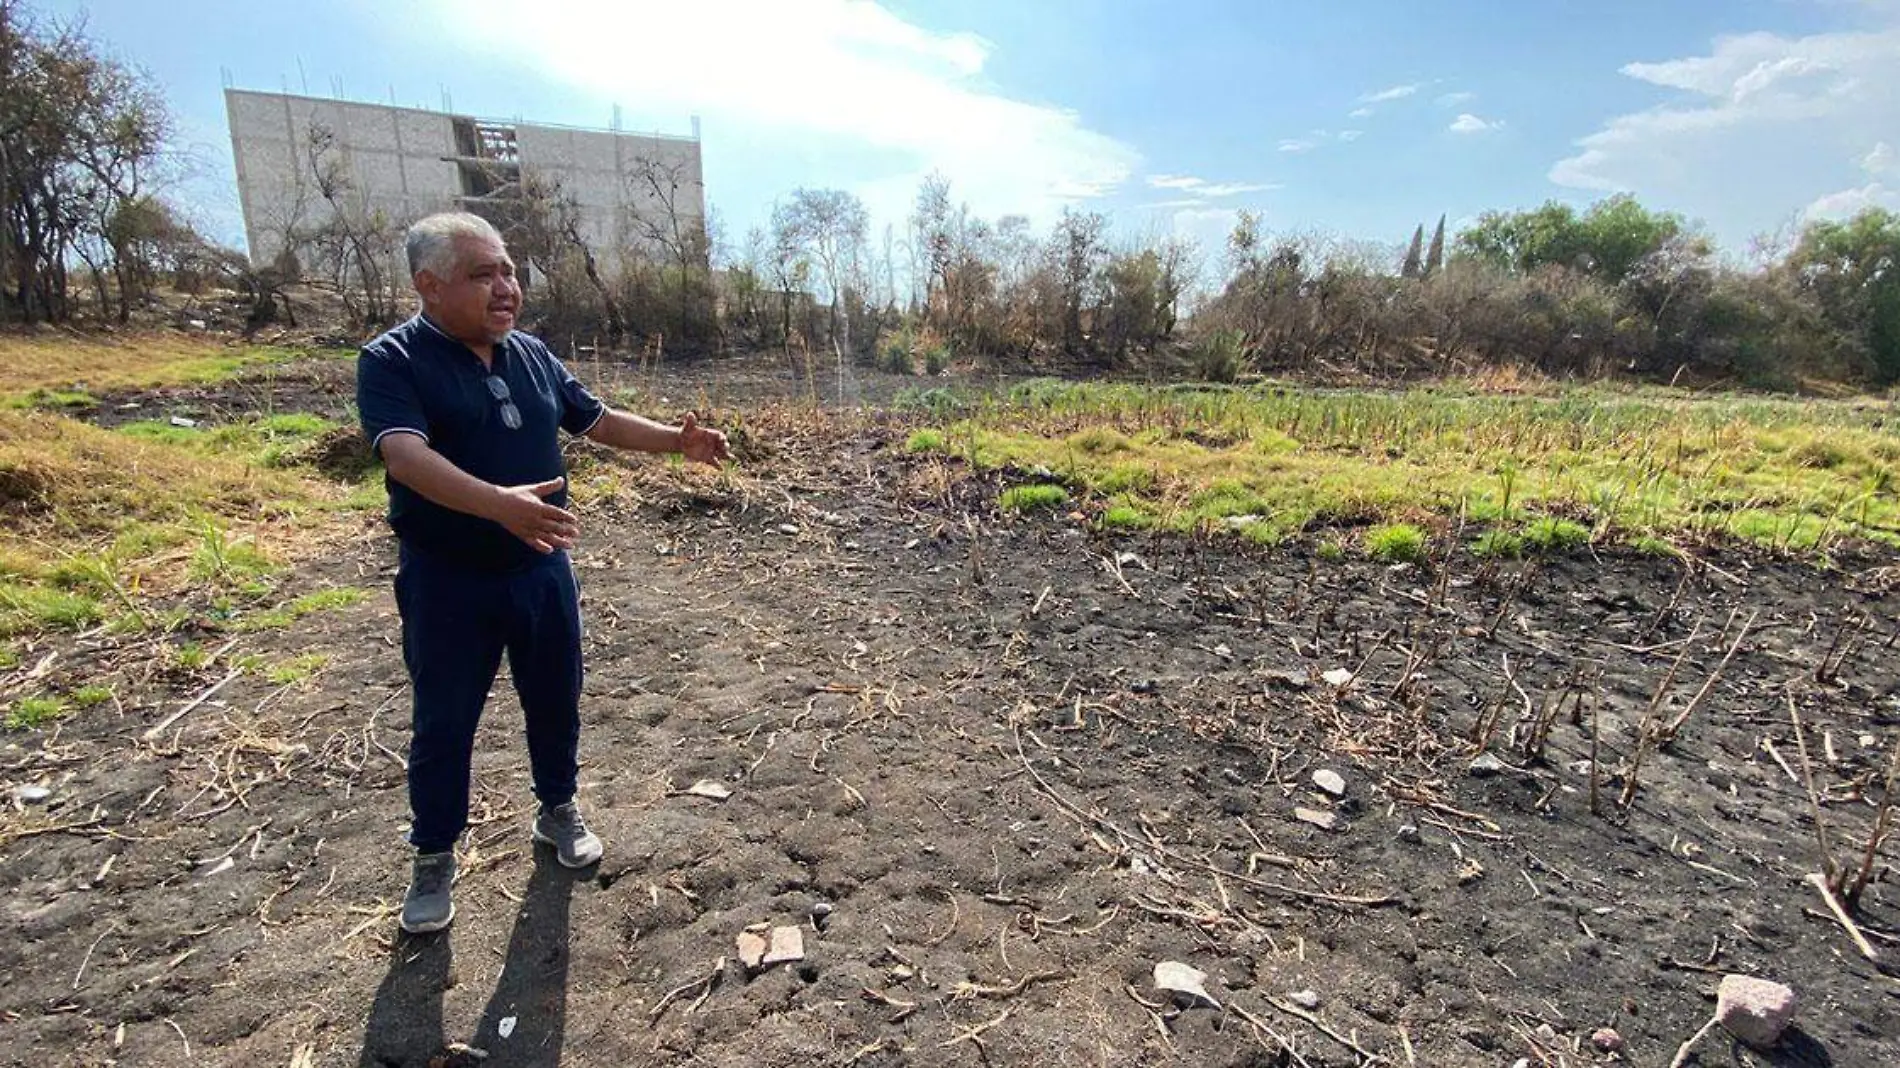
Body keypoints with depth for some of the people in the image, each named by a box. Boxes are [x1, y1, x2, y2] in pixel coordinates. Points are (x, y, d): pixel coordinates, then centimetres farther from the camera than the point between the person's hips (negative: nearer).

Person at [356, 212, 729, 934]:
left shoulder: (532, 355, 5)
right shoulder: (391, 362, -14)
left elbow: (596, 420, 13)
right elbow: (407, 454, -30)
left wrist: (676, 441, 0)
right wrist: (499, 503, -46)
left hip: (541, 569, 5)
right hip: (447, 581, -4)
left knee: (555, 700, 16)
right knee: (442, 723, 9)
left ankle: (558, 809, 39)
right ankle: (434, 858, 29)